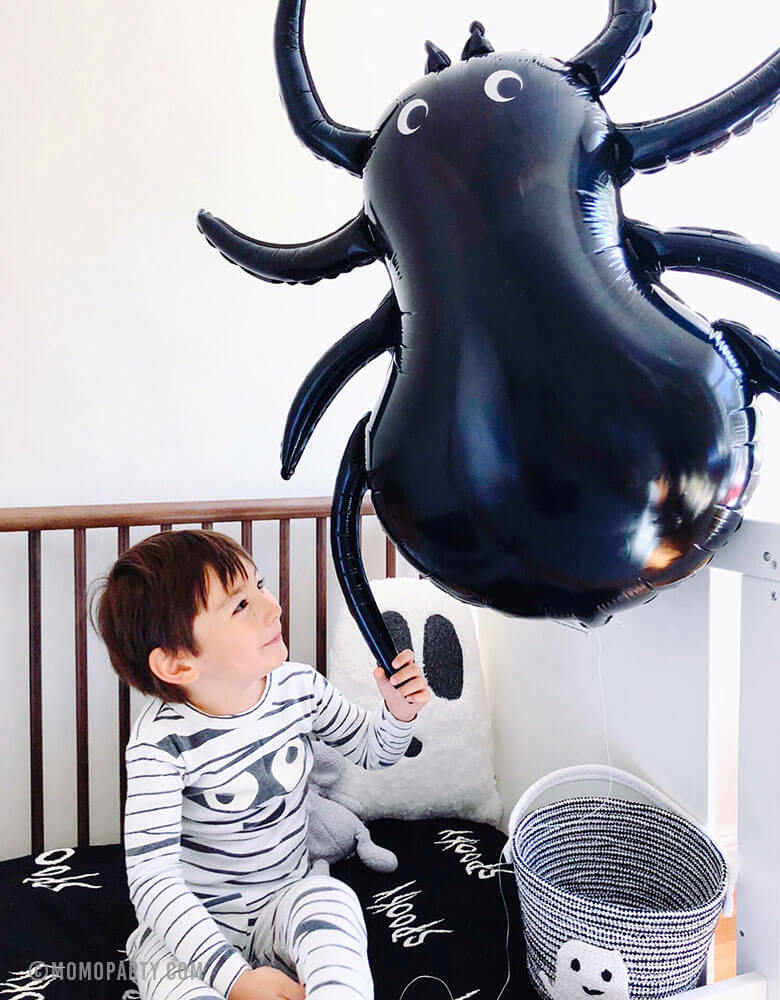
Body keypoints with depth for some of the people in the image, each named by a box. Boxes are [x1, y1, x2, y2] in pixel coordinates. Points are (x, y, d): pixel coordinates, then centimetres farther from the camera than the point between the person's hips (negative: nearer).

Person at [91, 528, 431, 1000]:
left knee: (328, 899, -30)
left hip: (285, 903, 3)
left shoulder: (299, 685, -11)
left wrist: (398, 712, -17)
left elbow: (372, 751, 6)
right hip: (191, 924, -3)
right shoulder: (162, 740, -25)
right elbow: (152, 878, -26)